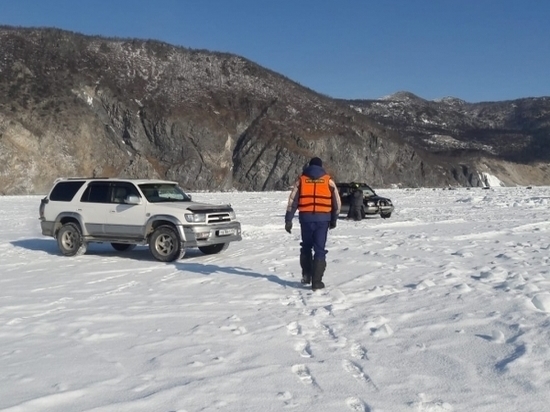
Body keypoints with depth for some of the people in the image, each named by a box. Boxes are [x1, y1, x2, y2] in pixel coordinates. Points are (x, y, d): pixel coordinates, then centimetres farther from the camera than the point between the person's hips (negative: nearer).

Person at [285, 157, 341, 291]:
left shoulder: (301, 179, 8)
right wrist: (333, 219, 18)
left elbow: (292, 201, 4)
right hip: (323, 218, -1)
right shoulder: (328, 180, 6)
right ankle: (316, 281, 0)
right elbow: (337, 203, 7)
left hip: (306, 217, 1)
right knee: (320, 250, 3)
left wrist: (288, 220, 5)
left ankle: (306, 275, 19)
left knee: (306, 247, 21)